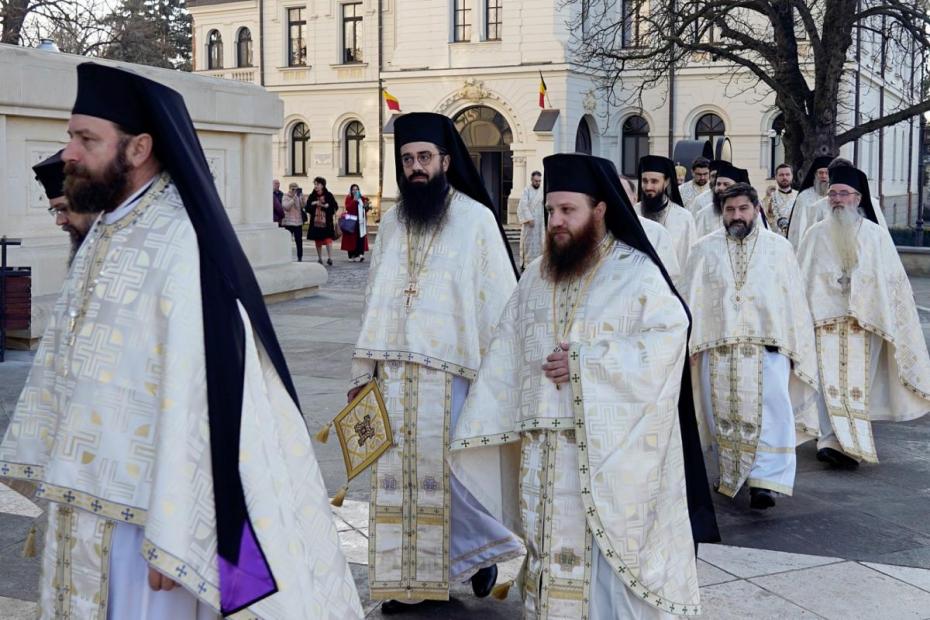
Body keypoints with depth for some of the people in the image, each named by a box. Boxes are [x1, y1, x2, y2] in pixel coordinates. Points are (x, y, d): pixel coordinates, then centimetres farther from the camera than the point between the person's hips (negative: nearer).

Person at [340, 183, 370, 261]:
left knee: (361, 237, -8)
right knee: (352, 238, -4)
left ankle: (360, 253, -13)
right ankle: (352, 255, -1)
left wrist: (366, 206, -1)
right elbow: (348, 207, -10)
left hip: (361, 221, 3)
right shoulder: (349, 198, 6)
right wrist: (354, 200, -15)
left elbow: (365, 210, 20)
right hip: (351, 221, -3)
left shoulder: (362, 199, 16)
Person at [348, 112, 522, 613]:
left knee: (451, 471, -1)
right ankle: (409, 577, 18)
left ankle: (483, 546, 25)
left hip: (452, 372, -4)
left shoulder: (476, 219, -3)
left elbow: (499, 301, -5)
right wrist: (363, 370, 11)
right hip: (394, 373, 5)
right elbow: (375, 300, 13)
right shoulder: (391, 221, 11)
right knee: (400, 473, 6)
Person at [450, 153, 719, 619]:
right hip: (543, 449, 5)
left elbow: (667, 338, -17)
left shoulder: (637, 273, -5)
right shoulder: (535, 278, 11)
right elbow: (504, 358, 10)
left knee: (610, 551, 0)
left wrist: (585, 362, -17)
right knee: (550, 549, 11)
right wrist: (470, 435, 6)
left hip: (611, 448, -5)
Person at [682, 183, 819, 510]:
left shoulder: (780, 247, 7)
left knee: (770, 412, -11)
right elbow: (692, 299, 5)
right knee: (722, 414, 7)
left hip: (768, 346, -1)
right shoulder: (704, 249, 8)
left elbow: (794, 300, 7)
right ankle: (729, 475, 23)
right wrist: (690, 343, -2)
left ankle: (765, 481, -8)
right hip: (718, 348, 1)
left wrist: (795, 348, 4)